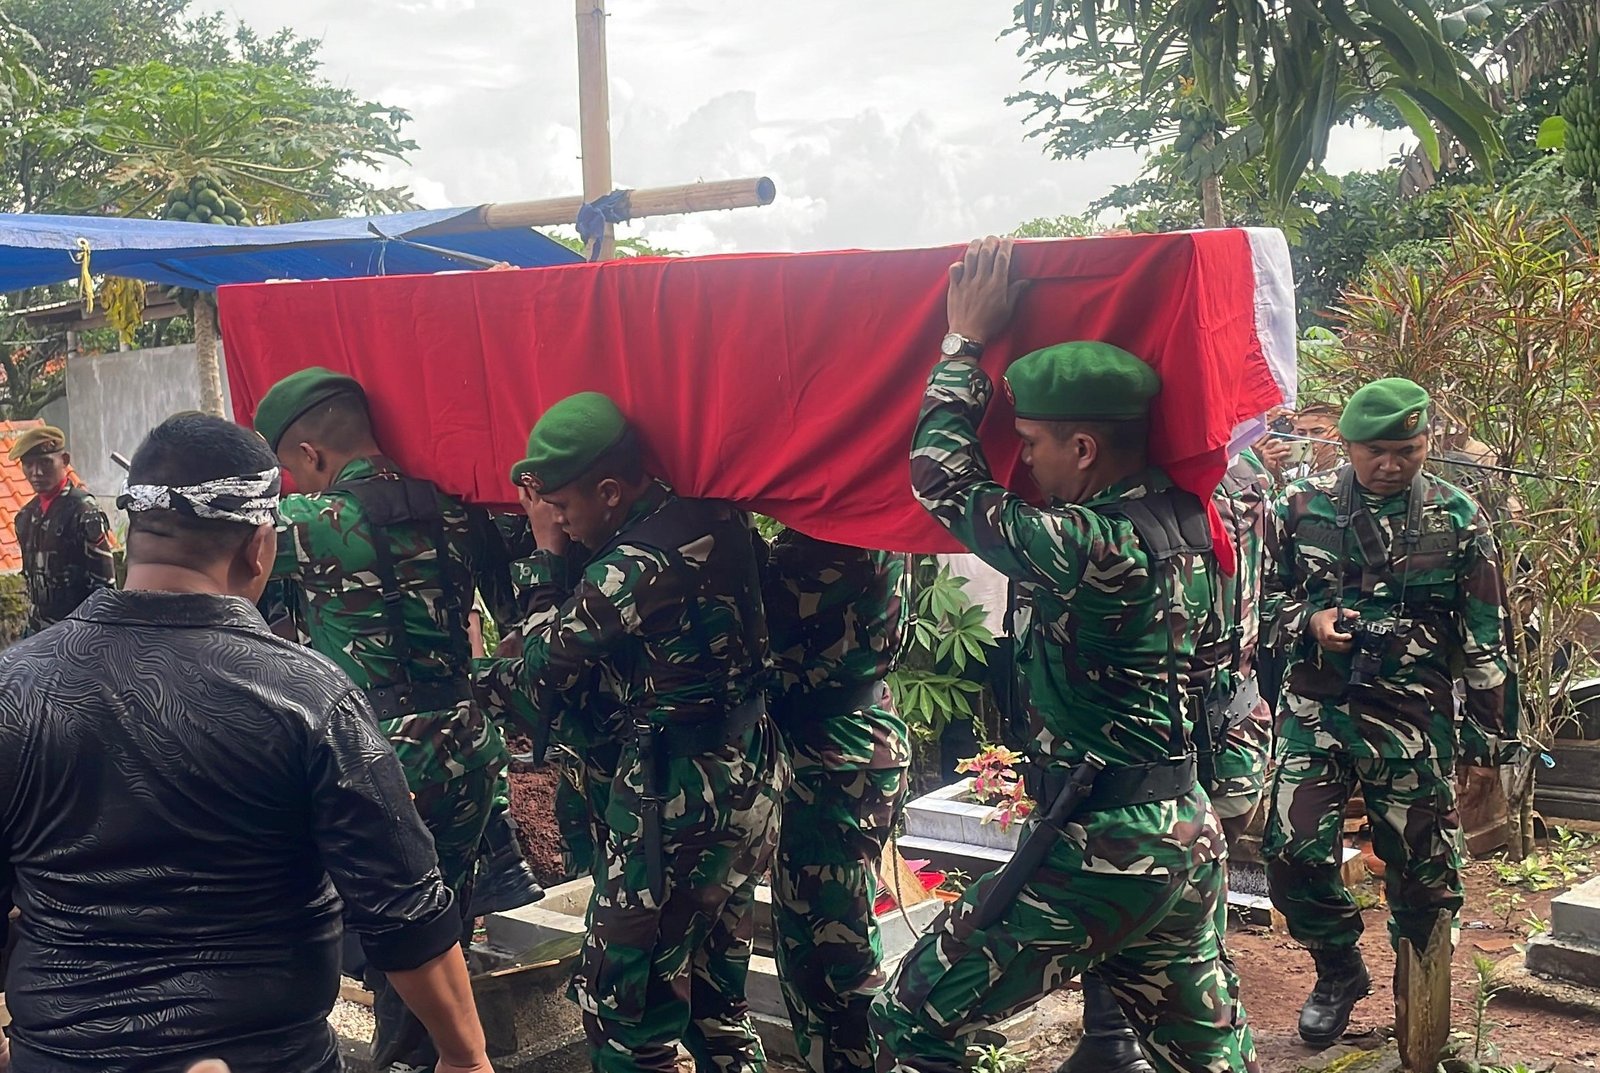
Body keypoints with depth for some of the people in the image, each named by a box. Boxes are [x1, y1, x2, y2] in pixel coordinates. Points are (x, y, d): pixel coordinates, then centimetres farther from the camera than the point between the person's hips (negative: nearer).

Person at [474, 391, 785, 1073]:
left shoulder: (633, 567, -24)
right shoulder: (712, 517, 1)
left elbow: (544, 663, -7)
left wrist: (549, 553, 0)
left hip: (676, 809, -9)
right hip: (747, 787, 9)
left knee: (621, 1009, 5)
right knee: (718, 1003, 21)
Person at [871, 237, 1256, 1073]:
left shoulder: (1090, 547, -21)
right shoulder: (1183, 520, 2)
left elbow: (943, 478, -13)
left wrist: (967, 339, -2)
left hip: (1098, 848, -9)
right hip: (1187, 835, 9)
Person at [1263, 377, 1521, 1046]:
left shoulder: (1456, 519, -1)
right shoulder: (1303, 507, 0)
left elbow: (1485, 637, 4)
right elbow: (1265, 592, 10)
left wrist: (1490, 731, 4)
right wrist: (1307, 620, -11)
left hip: (1414, 720, 0)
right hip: (1316, 709, 1)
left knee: (1421, 865, 7)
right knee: (1294, 852, -5)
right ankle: (1339, 972, 21)